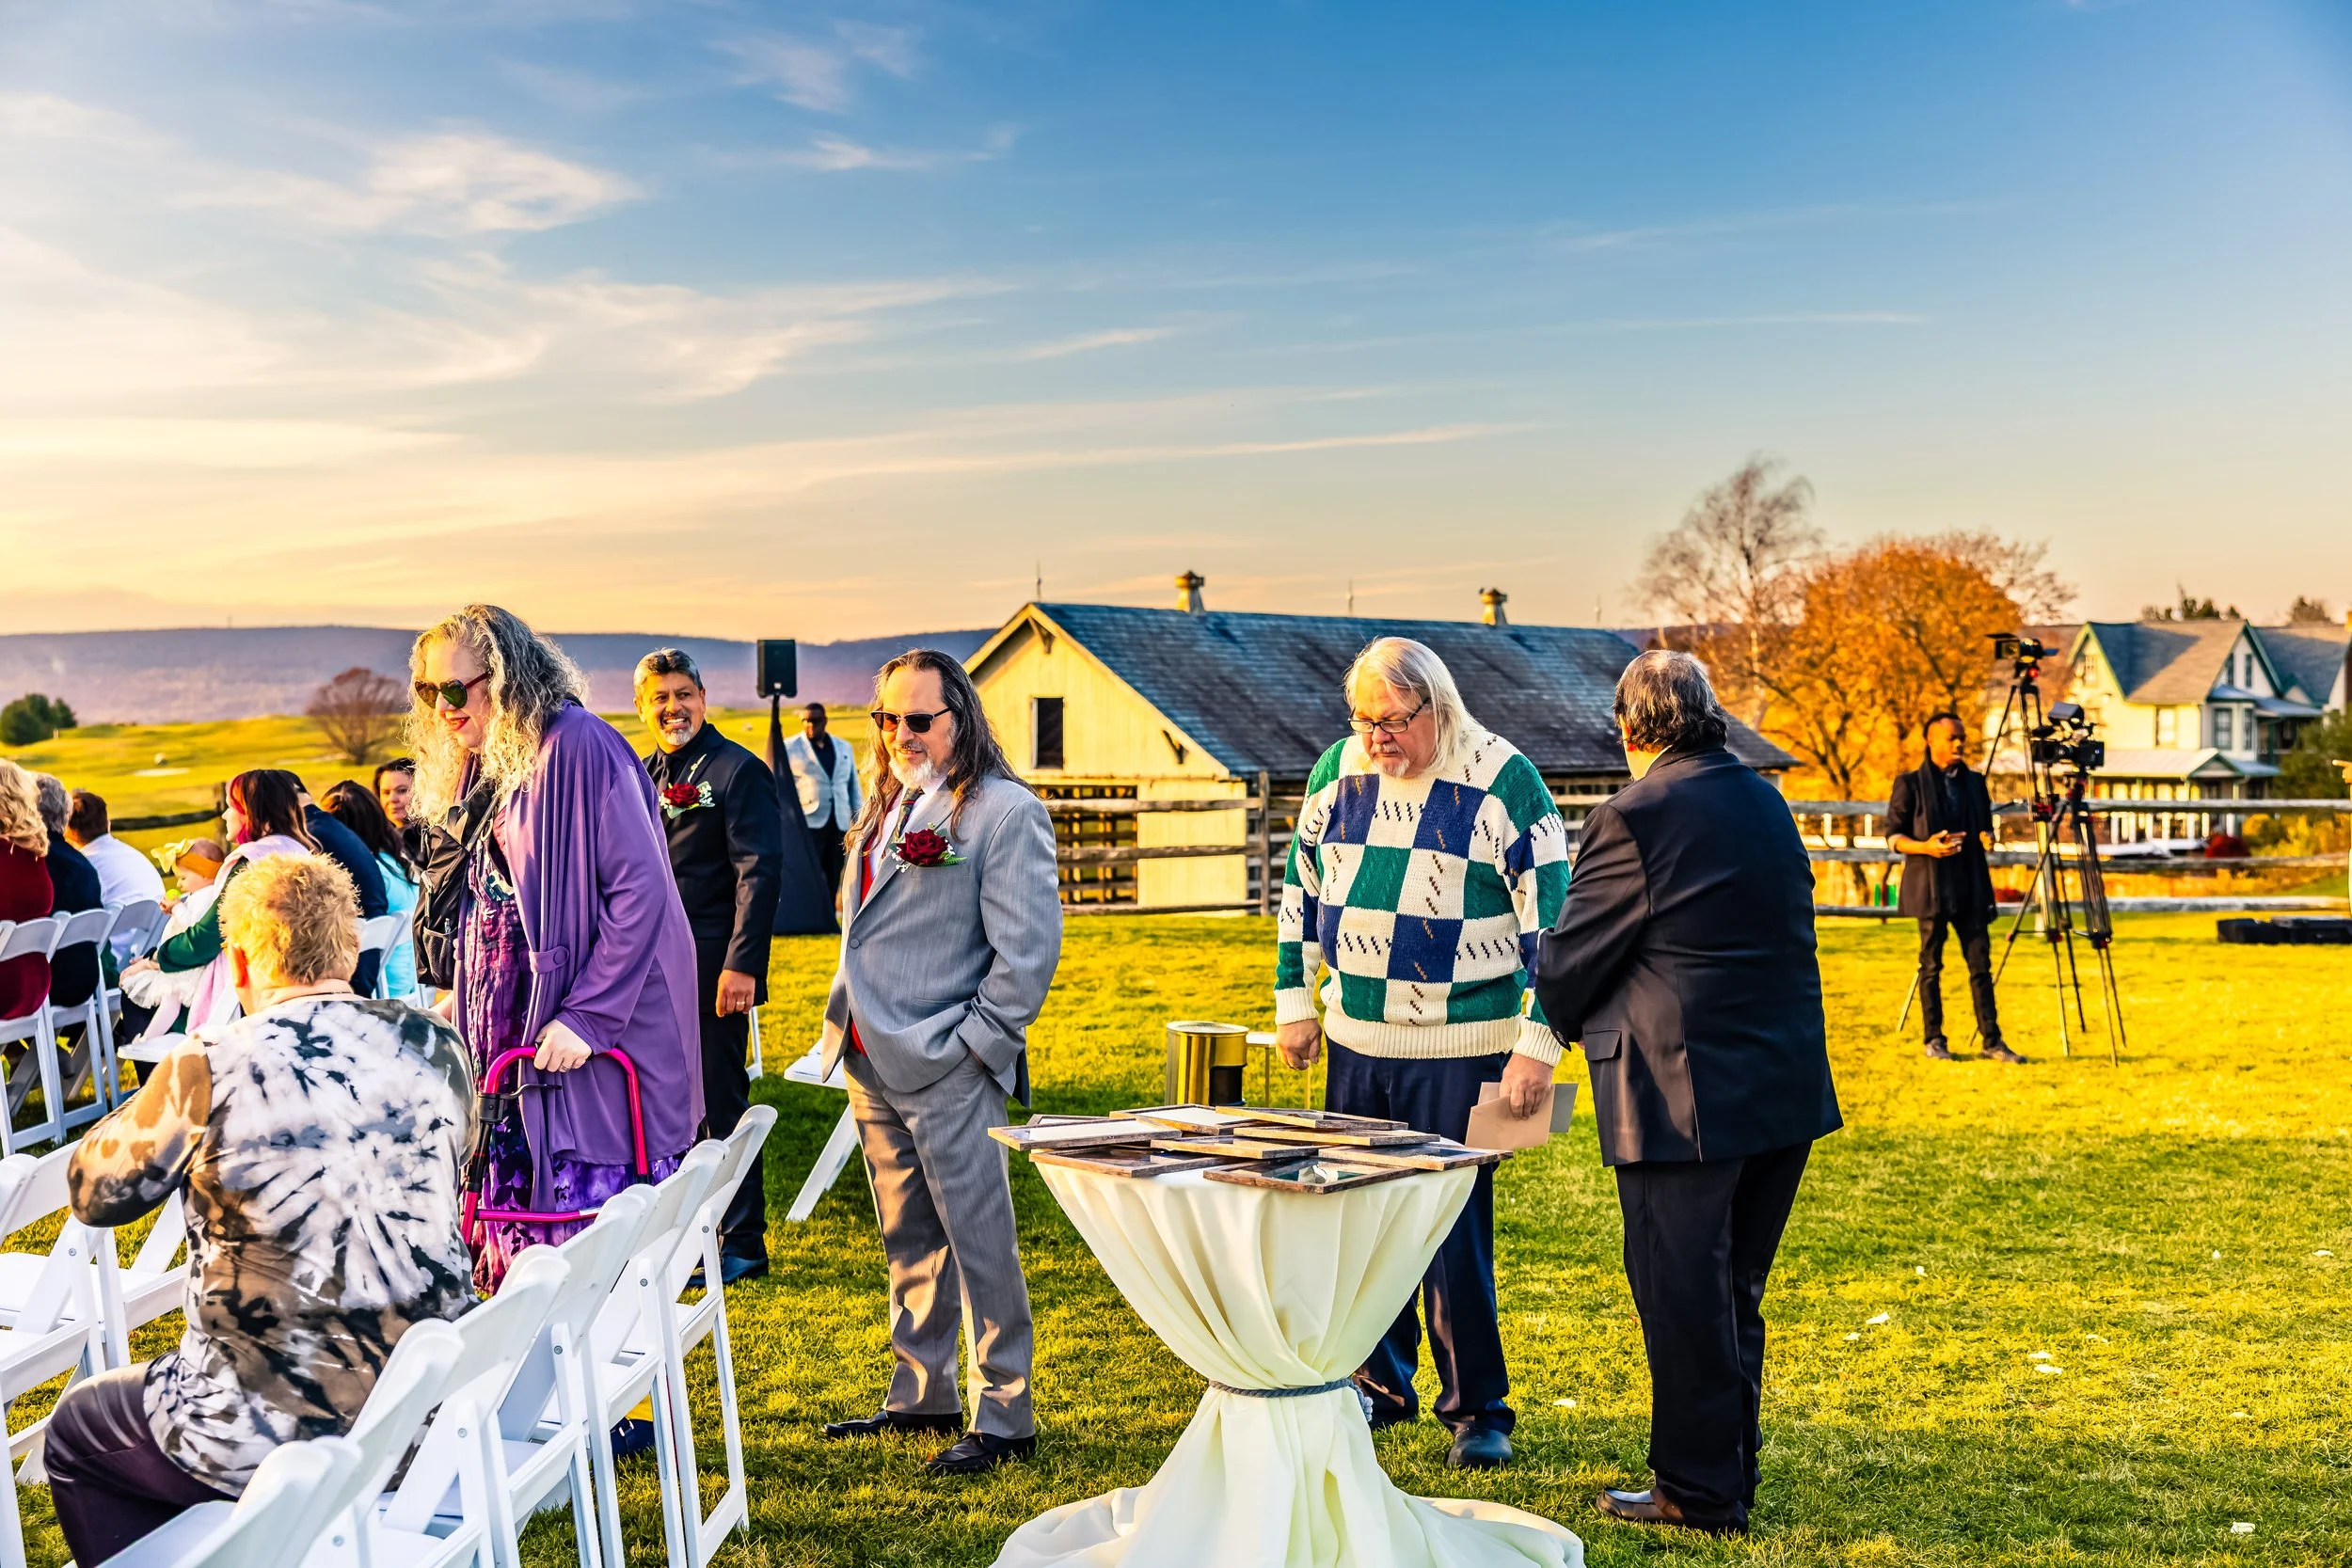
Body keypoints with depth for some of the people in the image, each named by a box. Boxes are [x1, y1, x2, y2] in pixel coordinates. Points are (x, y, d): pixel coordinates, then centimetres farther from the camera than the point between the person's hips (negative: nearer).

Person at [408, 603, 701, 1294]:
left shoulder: (578, 746, -15)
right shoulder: (479, 768, 13)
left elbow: (641, 891, -19)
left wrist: (589, 1017, -21)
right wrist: (464, 995, 13)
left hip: (604, 1038, -8)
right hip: (510, 1030, 8)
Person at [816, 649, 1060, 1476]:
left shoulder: (1005, 811, -10)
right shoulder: (887, 804, 15)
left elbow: (1027, 946, -14)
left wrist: (972, 1042, -14)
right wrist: (849, 1017, 15)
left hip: (948, 1068, -8)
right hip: (871, 1063, 8)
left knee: (980, 1244, -1)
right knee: (908, 1242, 17)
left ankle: (1003, 1417, 8)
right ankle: (922, 1396, 29)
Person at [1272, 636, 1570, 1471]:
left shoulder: (1502, 782, -10)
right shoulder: (1340, 770, 5)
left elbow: (1557, 913, -10)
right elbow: (1301, 886, 17)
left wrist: (1538, 1044, -13)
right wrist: (1294, 1001, 14)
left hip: (1458, 1049, -5)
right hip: (1355, 1040, 5)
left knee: (1453, 1231, -2)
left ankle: (1478, 1409, 14)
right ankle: (1379, 1385, 29)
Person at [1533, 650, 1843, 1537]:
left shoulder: (1634, 817, -13)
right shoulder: (1767, 805, 10)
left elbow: (1571, 957, -8)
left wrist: (1558, 1020, 14)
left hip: (1684, 1097, -8)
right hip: (1785, 1088, 8)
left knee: (1683, 1298, 4)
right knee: (1734, 1292, 18)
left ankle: (1698, 1491, 13)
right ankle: (1733, 1476, 28)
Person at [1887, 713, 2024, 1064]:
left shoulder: (1974, 781, 13)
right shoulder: (1910, 784, -1)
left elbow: (1985, 824, 22)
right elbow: (1893, 836, -2)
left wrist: (1987, 837, -1)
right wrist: (1925, 847, -19)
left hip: (1971, 886, 4)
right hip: (1930, 886, -4)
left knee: (1981, 963, 1)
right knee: (1931, 965, 2)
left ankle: (1992, 1041, 3)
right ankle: (1934, 1039, 11)